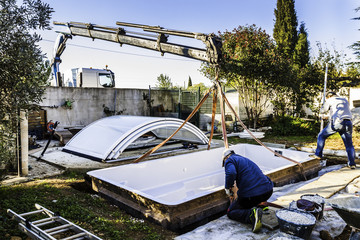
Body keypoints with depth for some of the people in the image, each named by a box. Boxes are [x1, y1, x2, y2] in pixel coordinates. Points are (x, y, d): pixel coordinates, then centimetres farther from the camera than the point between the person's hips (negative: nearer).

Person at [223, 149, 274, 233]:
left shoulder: (229, 160, 4)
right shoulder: (244, 159, 28)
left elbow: (231, 173, -20)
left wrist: (227, 188, -2)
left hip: (250, 194, -7)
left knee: (230, 212, 12)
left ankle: (251, 214, -17)